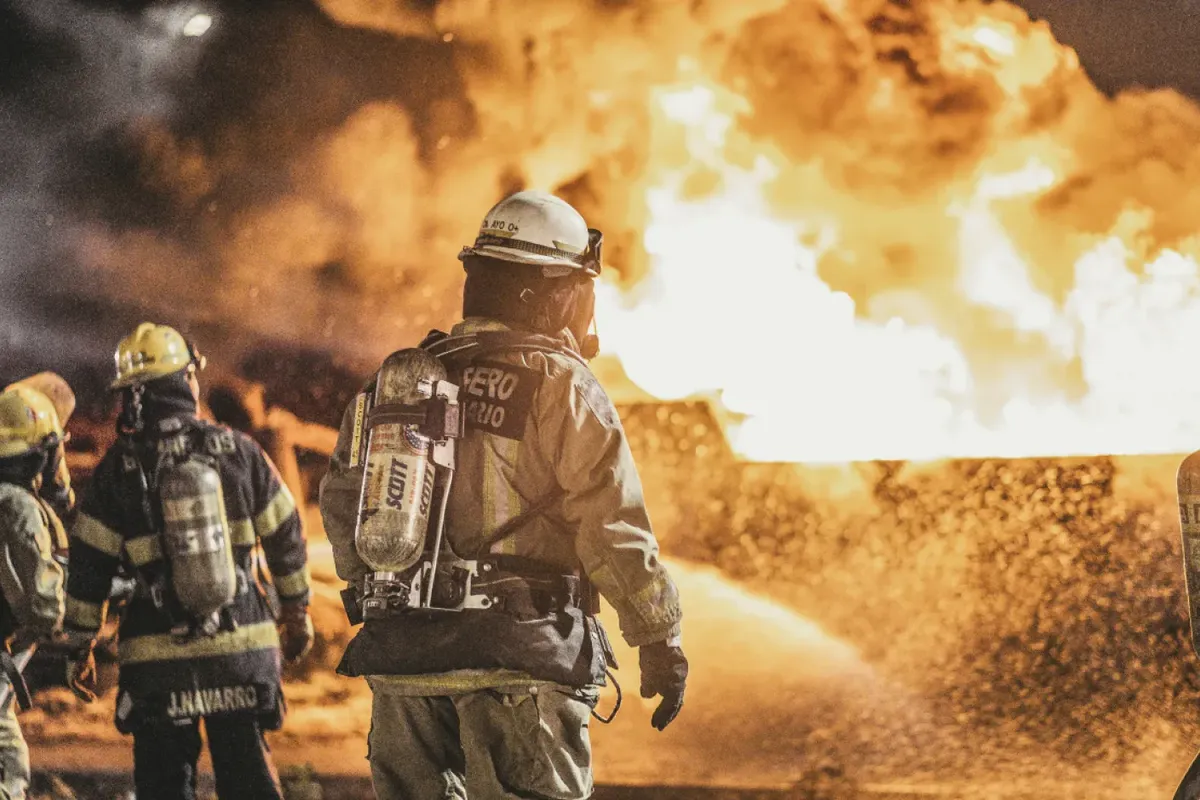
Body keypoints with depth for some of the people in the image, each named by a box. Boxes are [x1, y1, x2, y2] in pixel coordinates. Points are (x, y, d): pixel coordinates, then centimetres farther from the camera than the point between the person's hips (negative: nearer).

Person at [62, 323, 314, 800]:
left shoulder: (119, 468, -5)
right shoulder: (238, 451, 0)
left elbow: (87, 568, -2)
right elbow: (286, 537, 7)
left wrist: (79, 648, 8)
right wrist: (296, 612, 20)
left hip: (159, 658, -2)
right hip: (245, 647, 2)